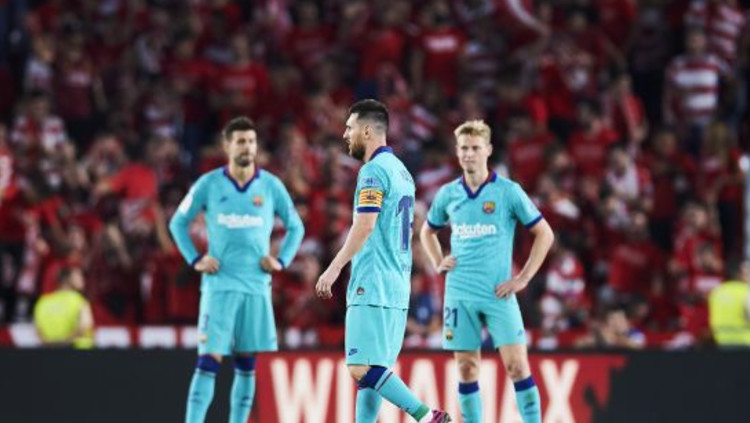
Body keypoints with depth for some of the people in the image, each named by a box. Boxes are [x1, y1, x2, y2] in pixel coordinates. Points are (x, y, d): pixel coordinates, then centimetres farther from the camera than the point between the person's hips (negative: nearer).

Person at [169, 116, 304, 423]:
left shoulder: (270, 185, 4)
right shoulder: (209, 184, 0)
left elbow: (296, 227, 16)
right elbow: (178, 222, 10)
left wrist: (281, 260, 1)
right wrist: (195, 259, -1)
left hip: (257, 285, 2)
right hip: (220, 284, -2)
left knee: (247, 363, 4)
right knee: (209, 360, -10)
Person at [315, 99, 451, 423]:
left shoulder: (374, 171, -10)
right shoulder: (400, 170, 19)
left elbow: (364, 226, -19)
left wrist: (334, 268, -19)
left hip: (373, 287, -10)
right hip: (397, 287, 10)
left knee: (363, 368, -13)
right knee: (371, 370, 8)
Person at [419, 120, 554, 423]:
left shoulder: (508, 191, -2)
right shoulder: (448, 194, 8)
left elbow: (544, 234, 1)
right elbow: (427, 231, 27)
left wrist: (523, 278, -5)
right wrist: (438, 263, 9)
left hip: (498, 294, -3)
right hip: (459, 293, 3)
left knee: (516, 365, -9)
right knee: (466, 368, 3)